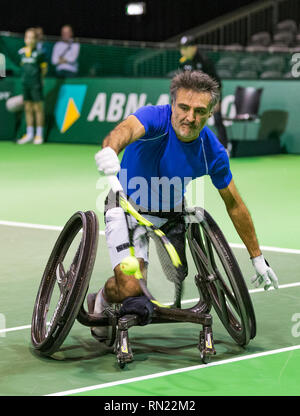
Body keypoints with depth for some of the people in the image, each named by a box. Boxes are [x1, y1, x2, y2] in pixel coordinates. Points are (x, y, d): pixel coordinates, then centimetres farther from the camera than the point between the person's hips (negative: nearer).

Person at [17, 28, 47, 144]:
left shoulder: (39, 52, -8)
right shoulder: (21, 52, 6)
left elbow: (44, 68, -1)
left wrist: (38, 77, -1)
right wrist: (26, 75, 11)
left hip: (36, 83, -5)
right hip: (25, 83, 5)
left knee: (38, 108, 0)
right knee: (28, 108, 10)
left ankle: (39, 134, 6)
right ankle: (29, 134, 18)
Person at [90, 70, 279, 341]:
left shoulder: (213, 153, -16)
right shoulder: (156, 118, -28)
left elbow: (234, 204, -3)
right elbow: (127, 129, -52)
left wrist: (257, 258, 3)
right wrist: (110, 149, -77)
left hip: (171, 212, 5)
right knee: (131, 287, -19)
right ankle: (102, 301, 15)